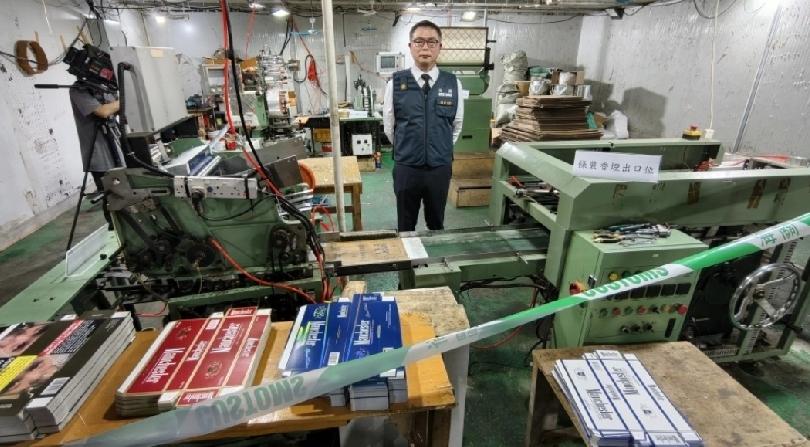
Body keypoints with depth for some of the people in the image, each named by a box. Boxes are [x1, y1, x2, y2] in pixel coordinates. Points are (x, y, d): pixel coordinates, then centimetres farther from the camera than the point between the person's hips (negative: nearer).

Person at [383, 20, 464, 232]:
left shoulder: (453, 83, -2)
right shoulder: (395, 83, -5)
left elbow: (457, 124, 9)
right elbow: (388, 126, 4)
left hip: (440, 167, 1)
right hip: (406, 168, -1)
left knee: (436, 224, 18)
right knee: (405, 227, 14)